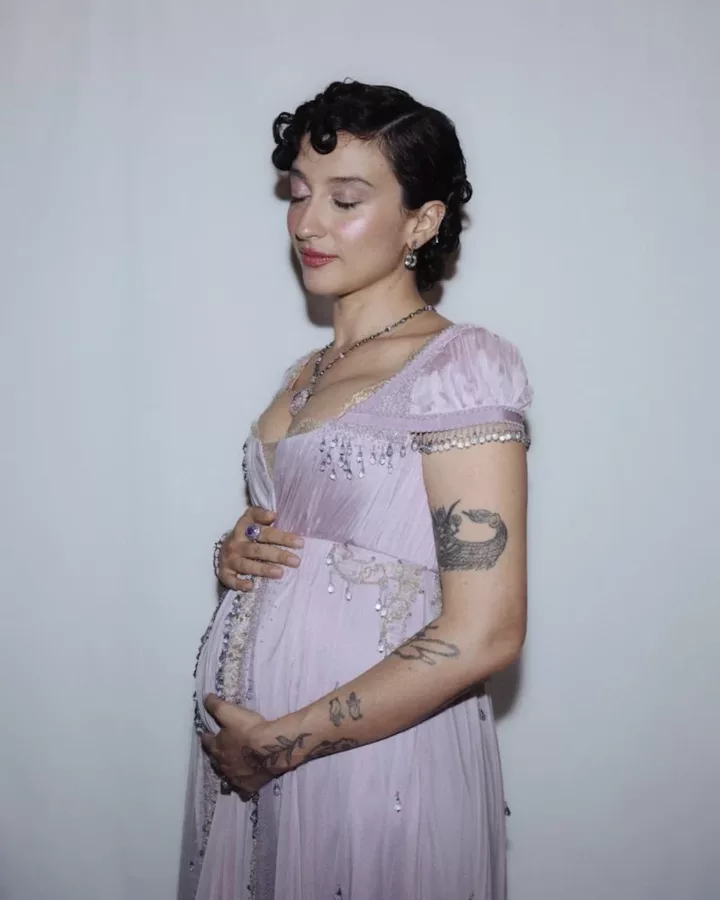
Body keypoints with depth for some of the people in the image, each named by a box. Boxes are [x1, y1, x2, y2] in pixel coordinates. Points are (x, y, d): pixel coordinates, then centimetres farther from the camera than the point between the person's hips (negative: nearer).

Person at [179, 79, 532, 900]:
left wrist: (284, 740, -17)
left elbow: (483, 634, -21)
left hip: (378, 758, -7)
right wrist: (236, 553, -1)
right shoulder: (306, 374, 9)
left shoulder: (461, 366, -14)